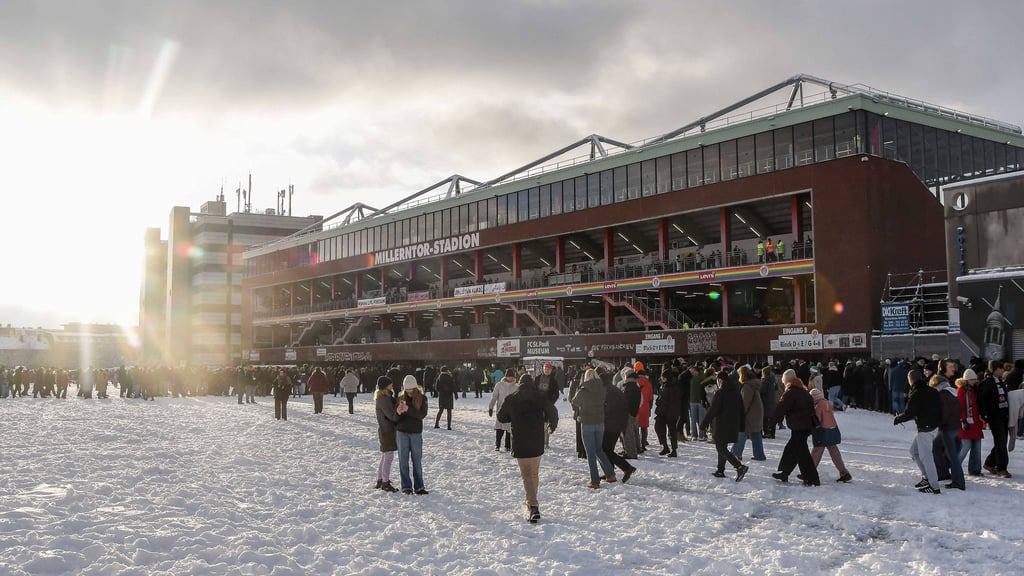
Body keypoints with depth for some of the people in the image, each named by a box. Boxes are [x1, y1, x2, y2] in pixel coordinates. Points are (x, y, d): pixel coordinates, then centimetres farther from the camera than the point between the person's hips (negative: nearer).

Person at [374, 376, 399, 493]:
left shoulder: (387, 397, 13)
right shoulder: (383, 399, -18)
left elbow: (393, 413, 10)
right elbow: (391, 415, -24)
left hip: (388, 430, 10)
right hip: (386, 430, -10)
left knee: (385, 457, 17)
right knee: (389, 457, -5)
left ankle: (380, 481, 26)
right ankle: (385, 483, 1)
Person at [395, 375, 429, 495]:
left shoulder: (422, 398, -1)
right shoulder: (401, 398, 4)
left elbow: (422, 414, -14)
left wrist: (408, 409, -27)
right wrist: (398, 411, -21)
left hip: (416, 432, -1)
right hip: (402, 432, 1)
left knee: (417, 460, 4)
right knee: (403, 459, 3)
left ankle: (418, 487, 10)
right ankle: (406, 486, 9)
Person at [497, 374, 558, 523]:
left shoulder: (511, 399, 2)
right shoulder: (540, 397, 0)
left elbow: (501, 417, 10)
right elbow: (553, 413, -9)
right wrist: (551, 426, 10)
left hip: (519, 443, -2)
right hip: (537, 443, 2)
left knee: (526, 474, -3)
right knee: (535, 473, 18)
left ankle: (533, 506, -19)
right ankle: (533, 503, 28)